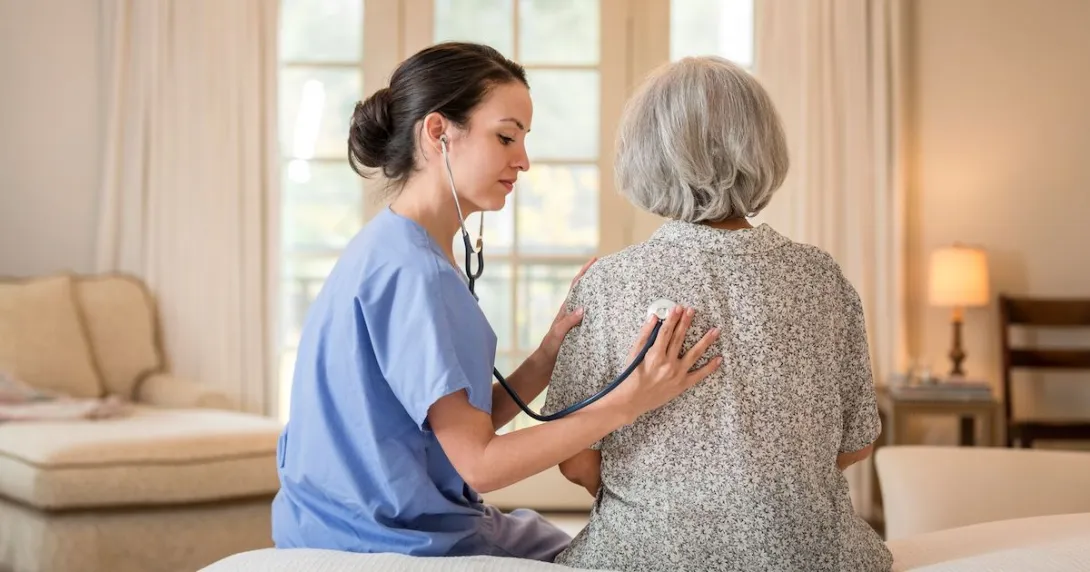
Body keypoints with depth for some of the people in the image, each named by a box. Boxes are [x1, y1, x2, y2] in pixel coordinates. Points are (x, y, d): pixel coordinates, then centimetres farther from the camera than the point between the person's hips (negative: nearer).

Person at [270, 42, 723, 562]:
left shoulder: (390, 248, 8)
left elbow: (465, 423, 5)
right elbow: (479, 462, -22)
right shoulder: (413, 271, -22)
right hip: (396, 546, -9)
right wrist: (626, 403, -25)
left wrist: (550, 355, -7)